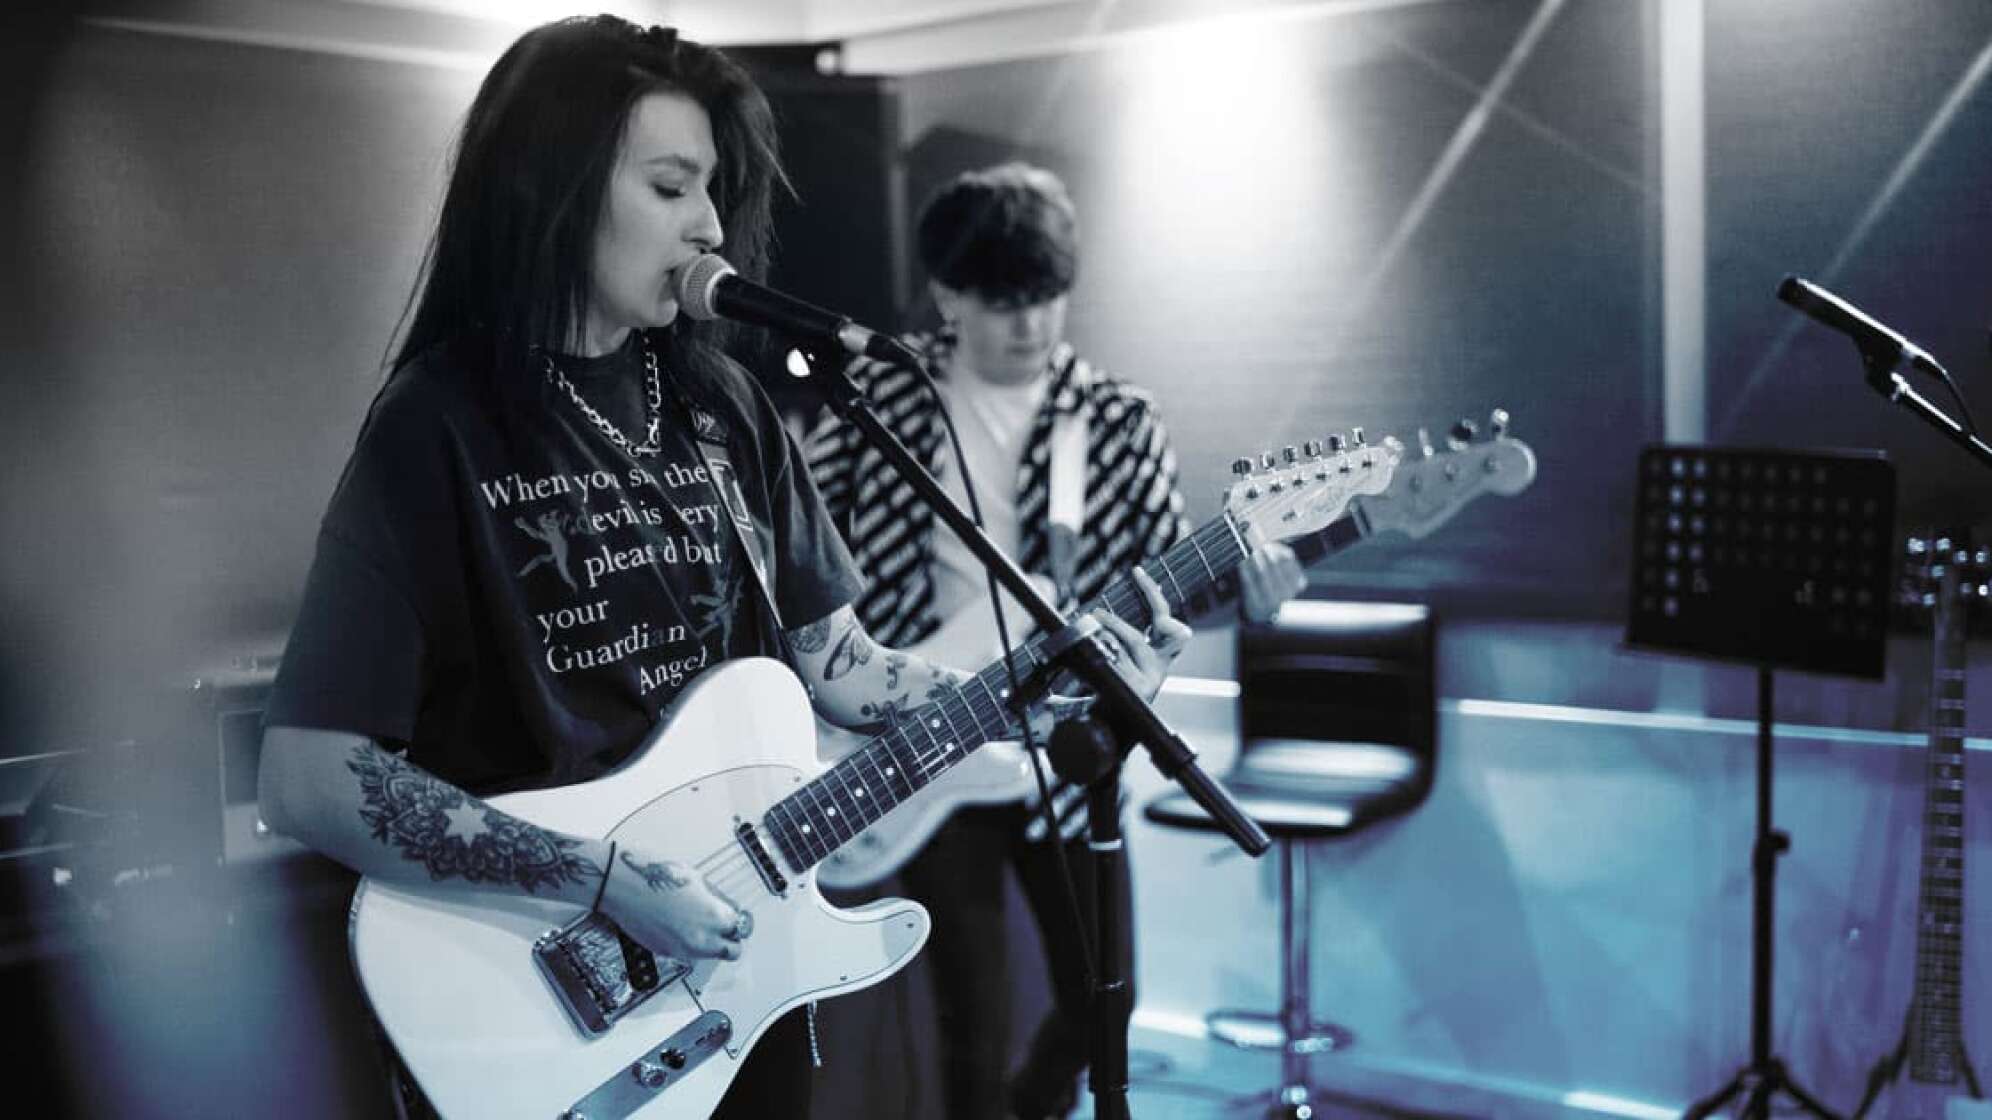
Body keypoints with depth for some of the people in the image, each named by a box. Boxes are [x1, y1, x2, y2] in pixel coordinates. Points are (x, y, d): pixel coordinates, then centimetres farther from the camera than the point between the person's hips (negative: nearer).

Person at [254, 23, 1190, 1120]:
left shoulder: (721, 403, 4)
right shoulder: (439, 427, -14)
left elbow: (834, 659, 8)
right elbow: (306, 778, -19)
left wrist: (1051, 690, -5)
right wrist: (605, 876, -22)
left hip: (740, 961, 6)